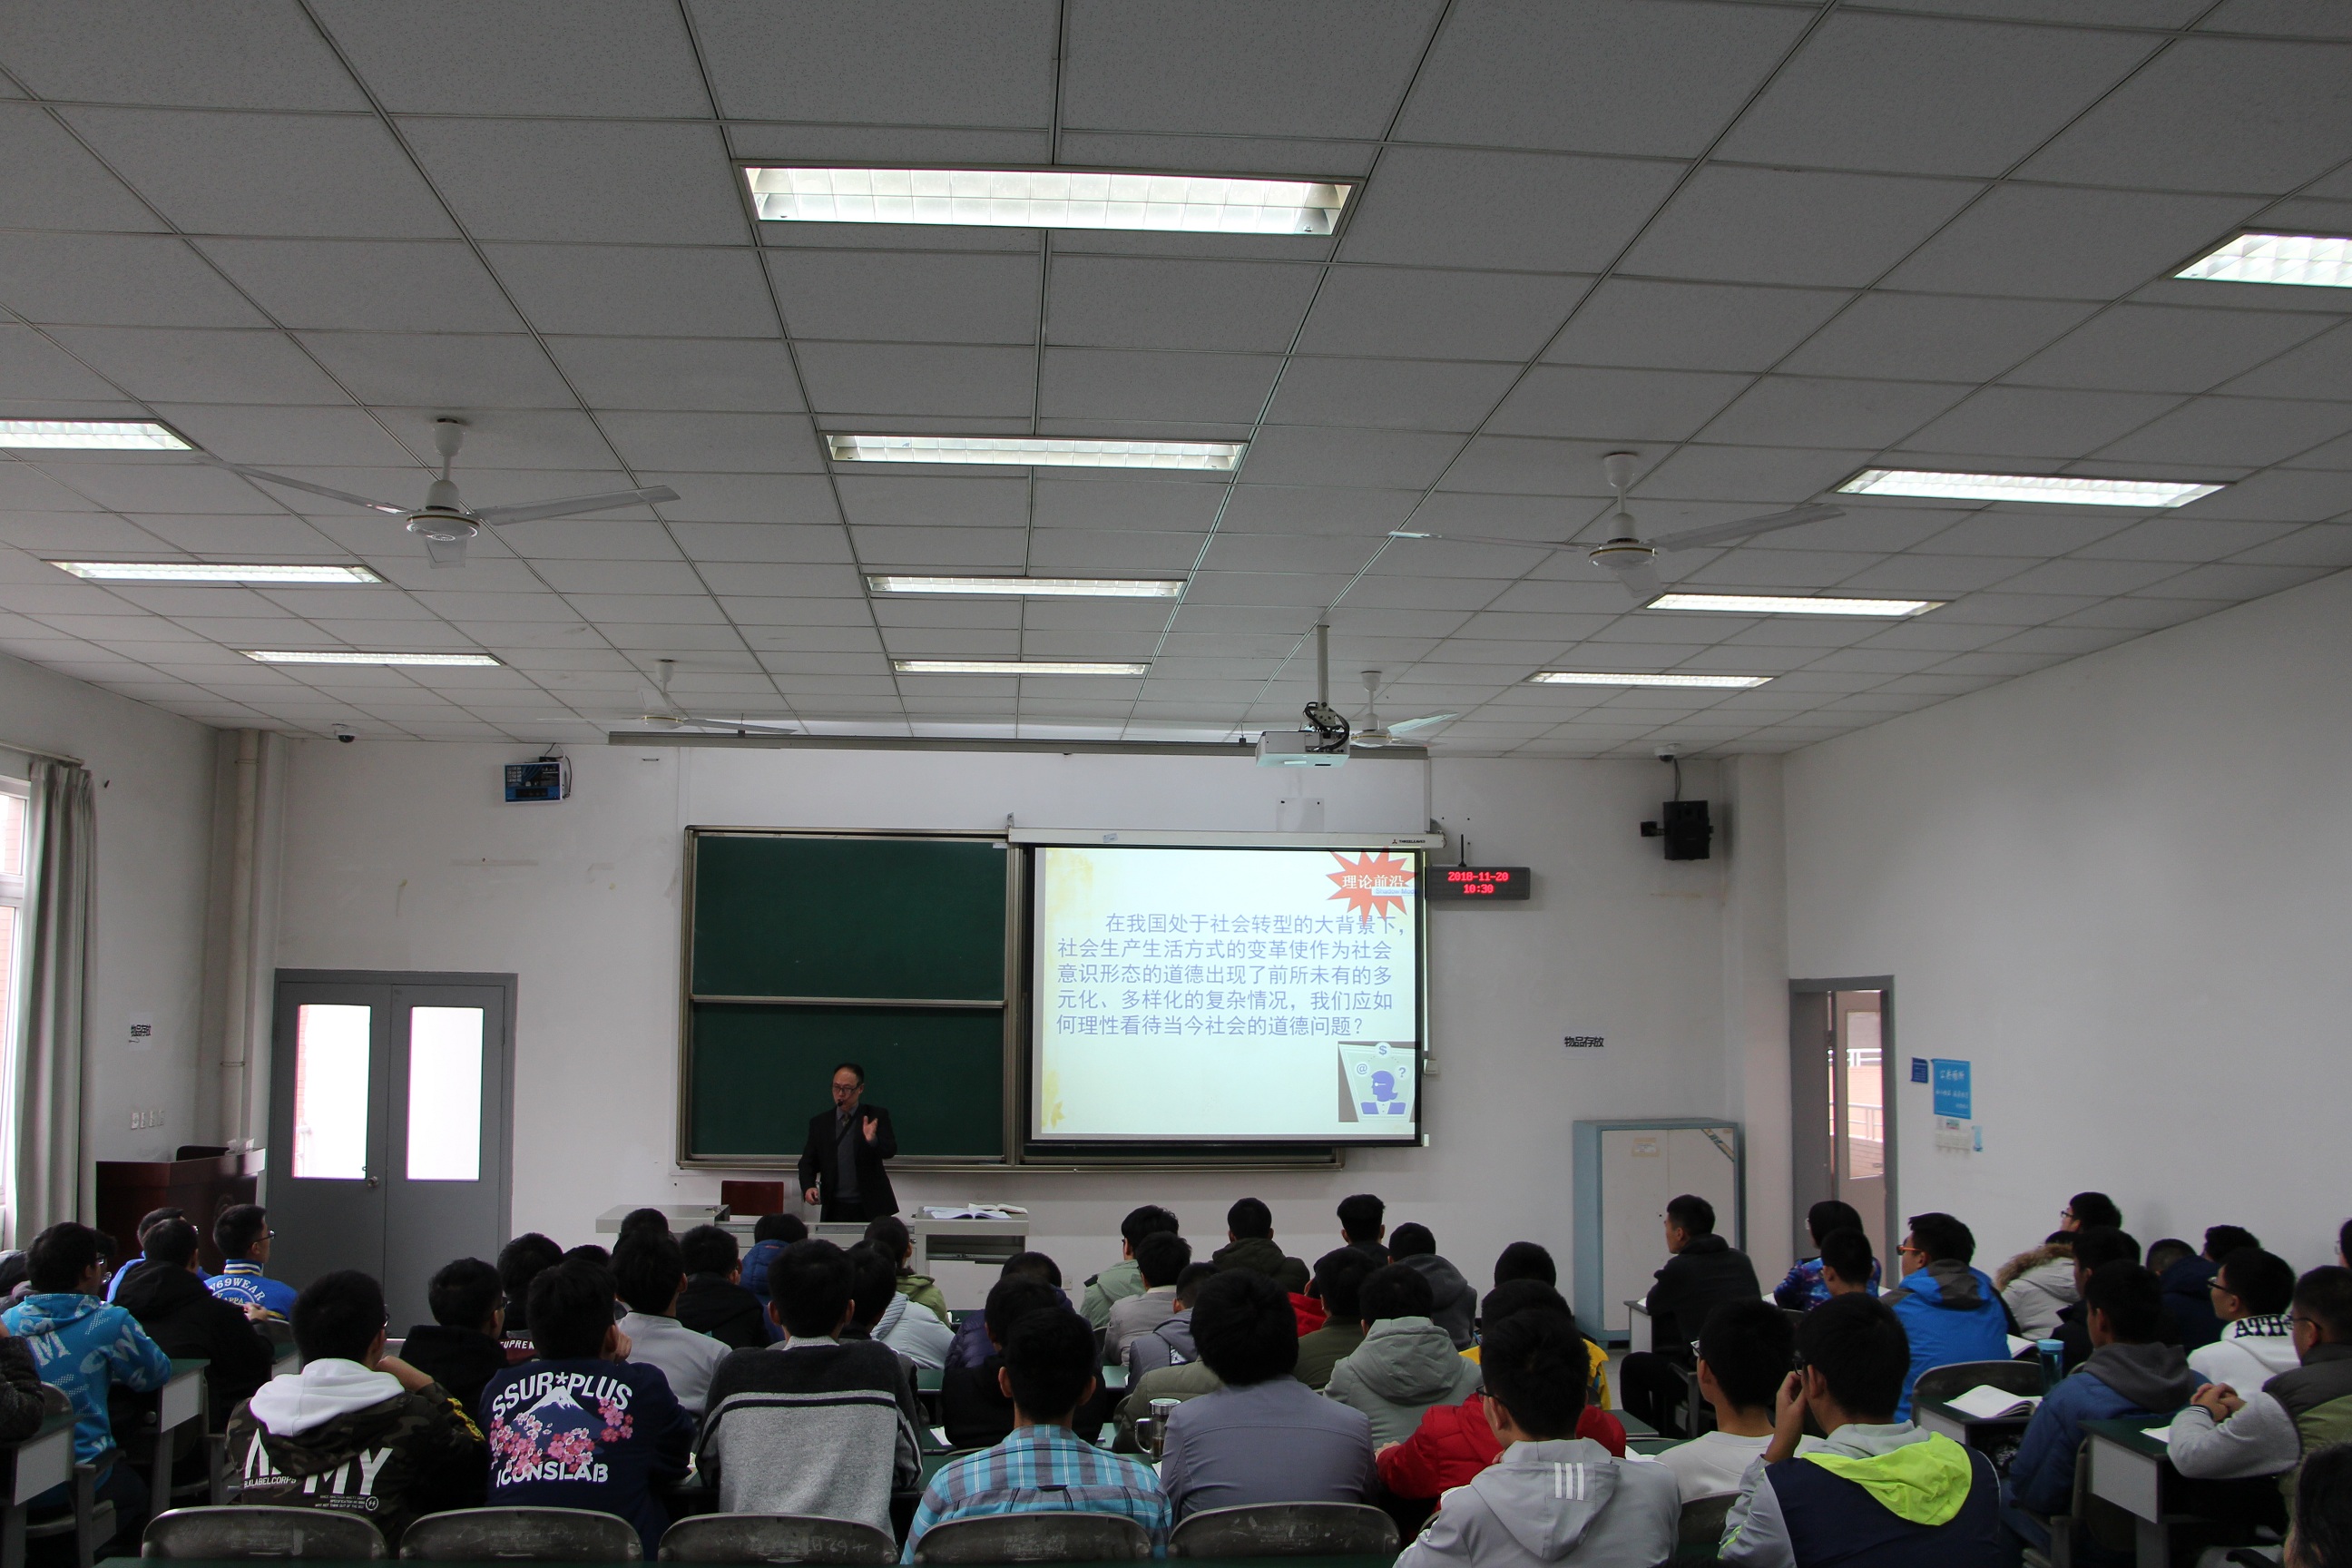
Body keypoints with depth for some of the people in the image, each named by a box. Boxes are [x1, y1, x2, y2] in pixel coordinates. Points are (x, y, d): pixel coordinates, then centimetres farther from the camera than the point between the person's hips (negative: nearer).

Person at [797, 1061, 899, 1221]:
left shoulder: (876, 1117, 2)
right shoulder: (820, 1122, 8)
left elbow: (890, 1150, -9)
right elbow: (808, 1162, 10)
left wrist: (873, 1140, -31)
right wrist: (808, 1187, -10)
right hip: (834, 1210, 2)